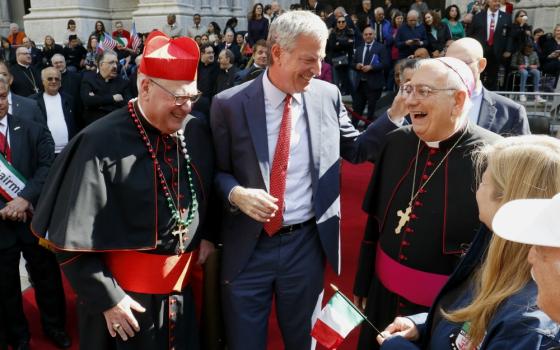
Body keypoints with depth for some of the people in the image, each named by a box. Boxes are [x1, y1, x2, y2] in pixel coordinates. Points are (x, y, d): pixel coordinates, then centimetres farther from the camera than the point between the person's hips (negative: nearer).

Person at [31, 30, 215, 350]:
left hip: (182, 286, 5)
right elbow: (74, 236, -16)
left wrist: (206, 235, 2)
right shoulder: (101, 145, -20)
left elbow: (209, 193, 15)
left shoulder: (197, 133, -4)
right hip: (126, 293, -5)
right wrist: (107, 298, -14)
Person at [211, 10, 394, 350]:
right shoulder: (229, 104, -9)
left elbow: (356, 150, 9)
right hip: (248, 247, -1)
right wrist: (236, 193, -22)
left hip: (307, 244, 2)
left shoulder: (328, 95, -2)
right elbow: (216, 171, -2)